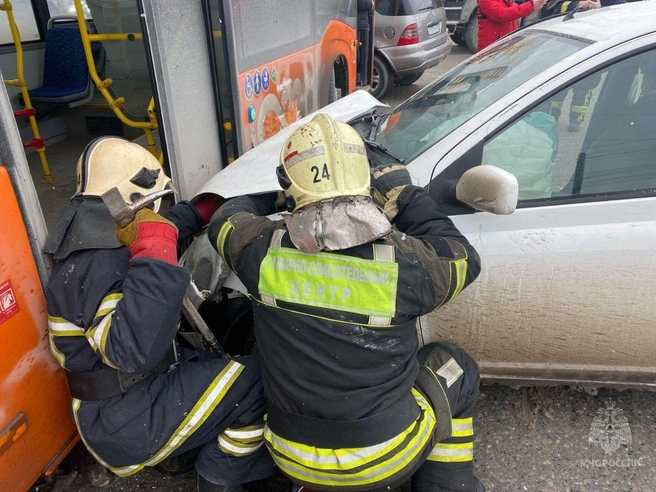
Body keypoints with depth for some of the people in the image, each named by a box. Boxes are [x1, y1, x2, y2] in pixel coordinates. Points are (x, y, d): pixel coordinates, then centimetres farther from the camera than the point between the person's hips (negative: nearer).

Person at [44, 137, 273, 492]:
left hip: (135, 390, 10)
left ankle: (177, 450, 21)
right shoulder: (97, 265, -28)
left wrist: (206, 210, 23)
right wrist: (155, 251, -43)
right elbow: (132, 350, -42)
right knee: (255, 380, -17)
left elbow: (168, 225, 21)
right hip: (123, 424, -10)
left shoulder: (97, 238, 2)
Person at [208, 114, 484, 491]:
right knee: (456, 368, 23)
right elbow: (464, 258, -1)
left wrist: (277, 198, 21)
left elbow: (226, 218, 7)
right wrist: (400, 186, 1)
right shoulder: (403, 261, -24)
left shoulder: (263, 250, -17)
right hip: (386, 458, -2)